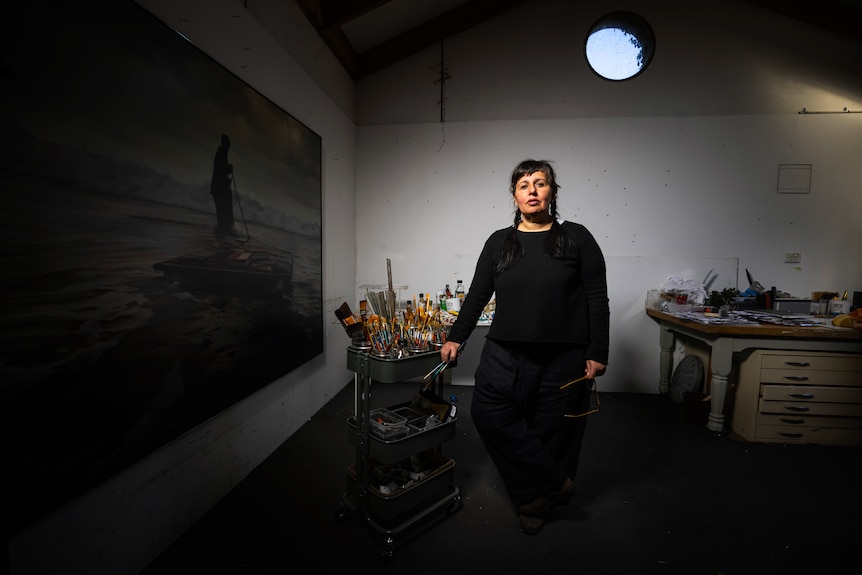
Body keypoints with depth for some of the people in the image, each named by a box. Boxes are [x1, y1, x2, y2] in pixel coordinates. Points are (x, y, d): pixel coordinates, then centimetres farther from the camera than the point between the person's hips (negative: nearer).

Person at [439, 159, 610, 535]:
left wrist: (597, 354, -5)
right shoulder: (498, 242, 9)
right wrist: (456, 338, 6)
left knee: (552, 430, 6)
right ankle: (555, 483, 11)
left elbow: (597, 300, 0)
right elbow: (477, 295, 9)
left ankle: (533, 497, 31)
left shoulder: (576, 238, 2)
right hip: (505, 355, 3)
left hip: (563, 359, -2)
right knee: (488, 414, -5)